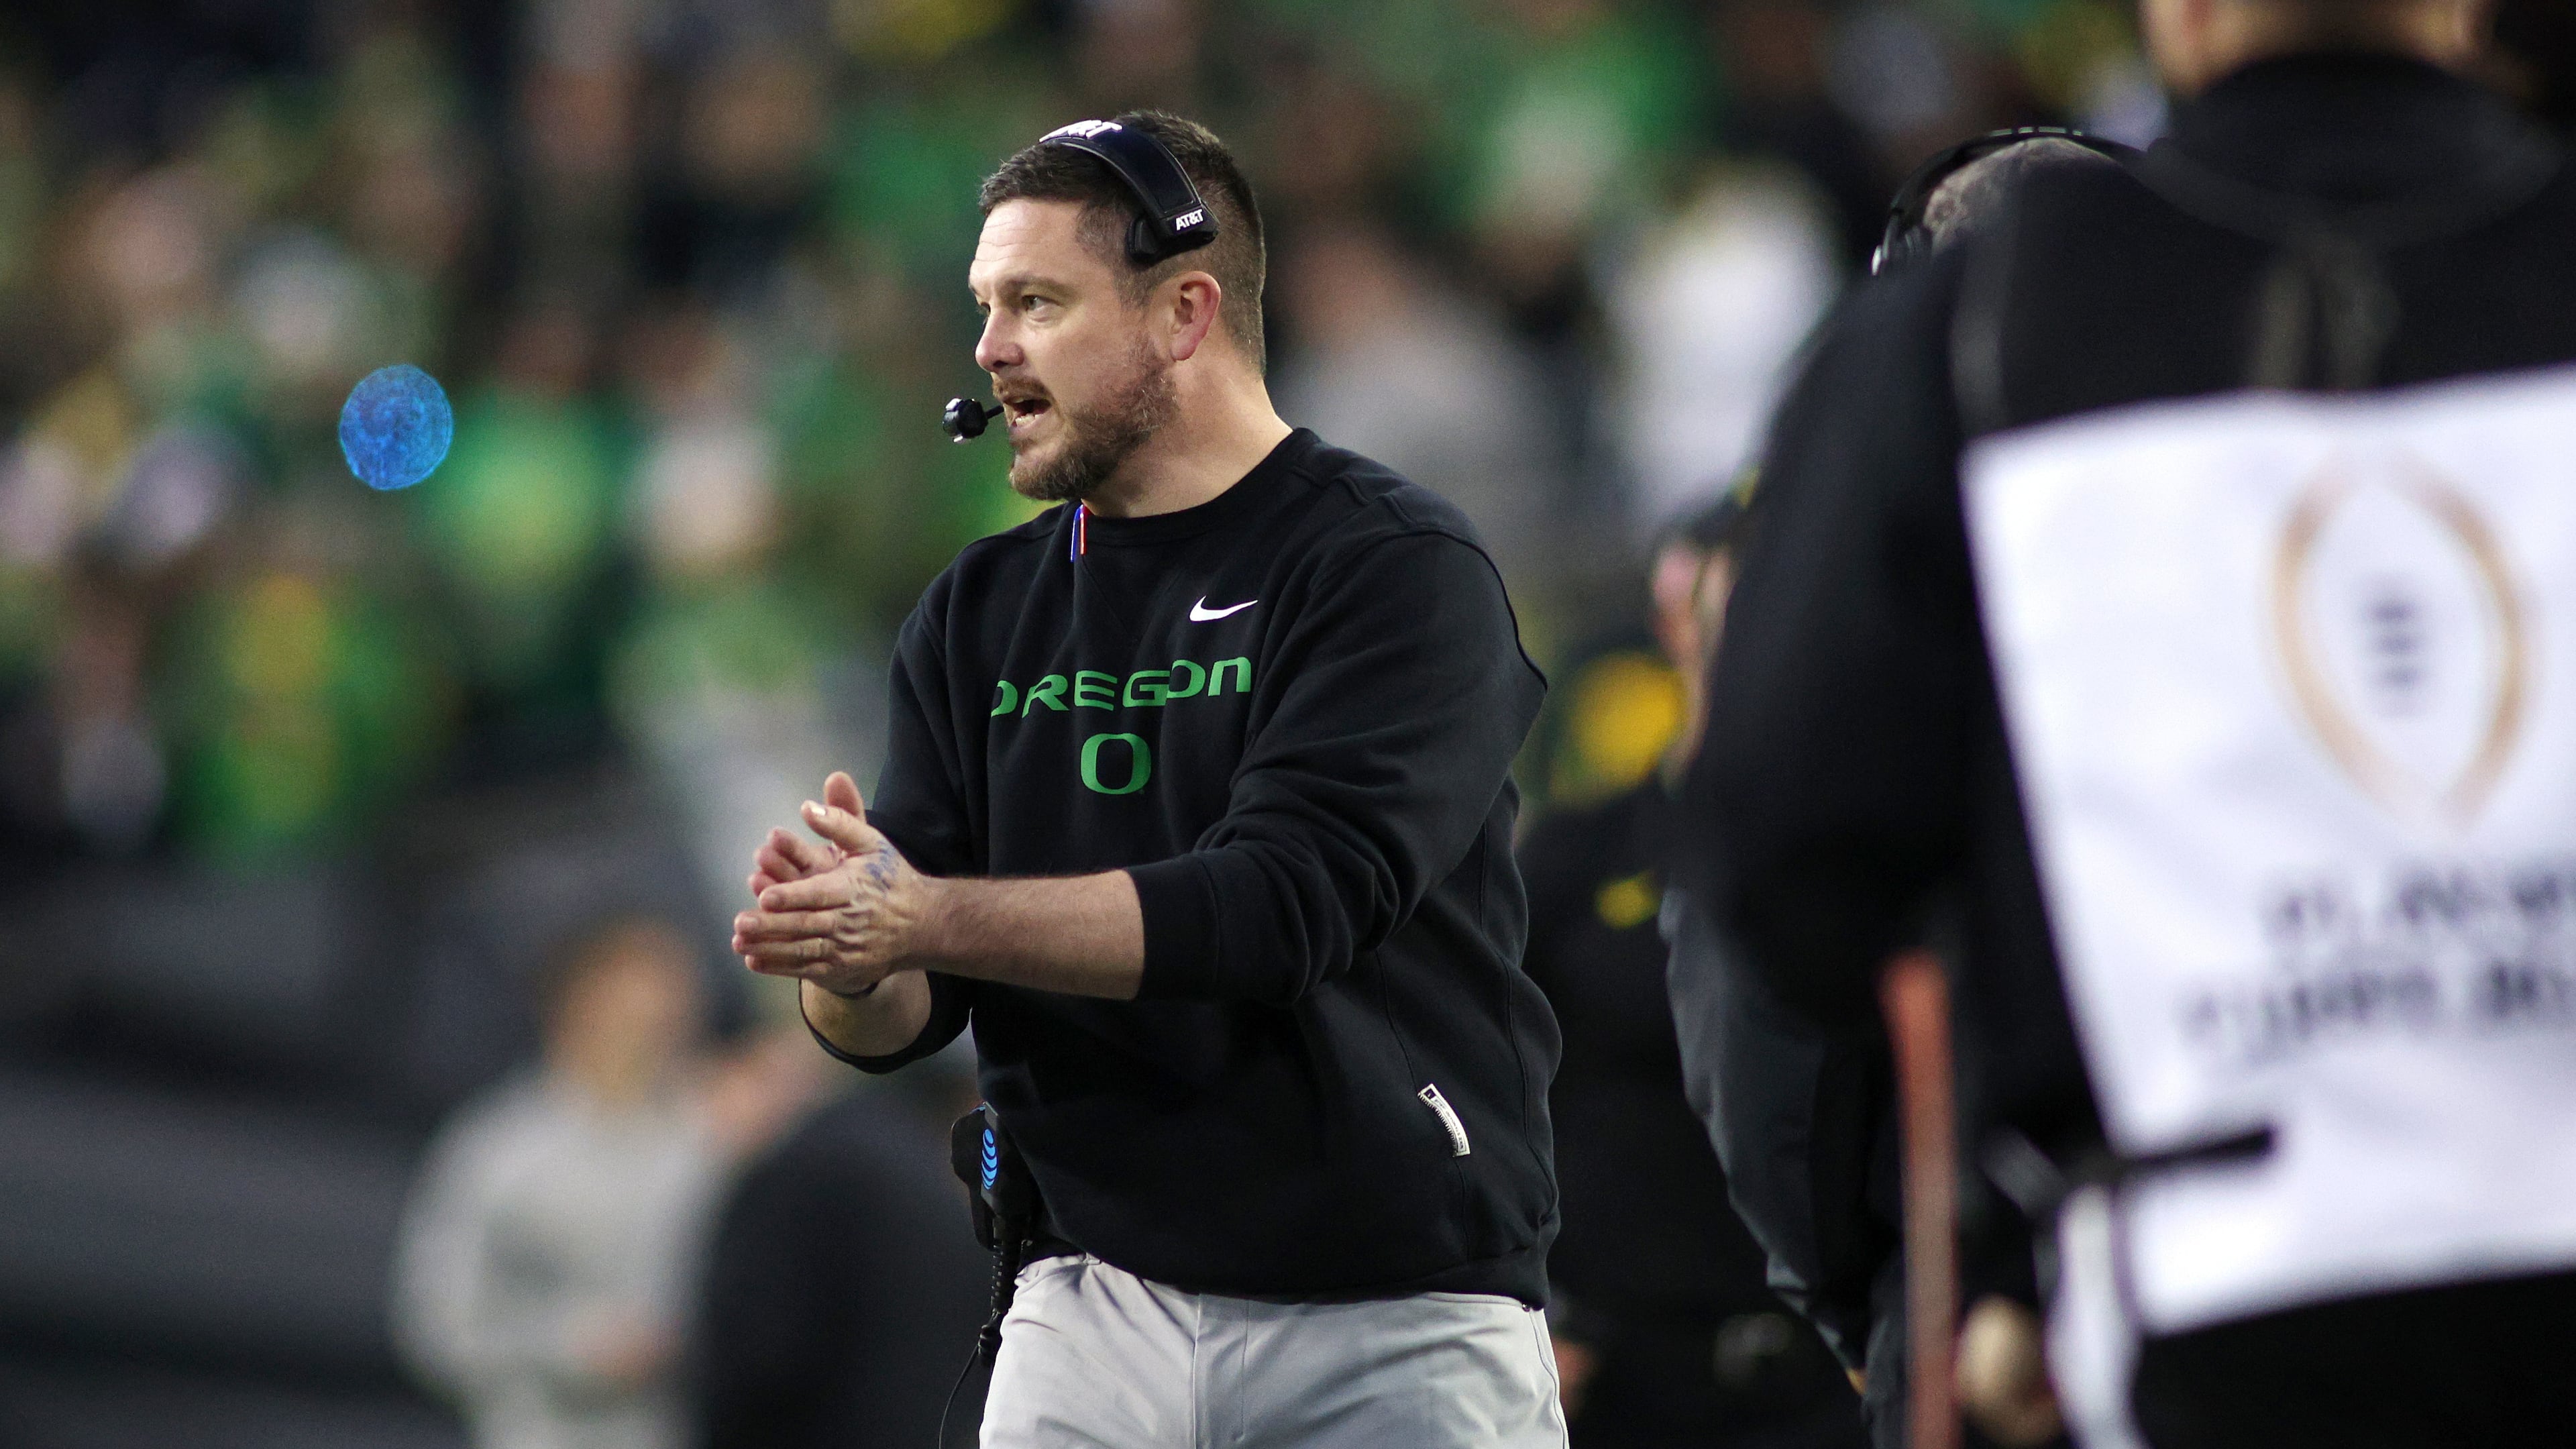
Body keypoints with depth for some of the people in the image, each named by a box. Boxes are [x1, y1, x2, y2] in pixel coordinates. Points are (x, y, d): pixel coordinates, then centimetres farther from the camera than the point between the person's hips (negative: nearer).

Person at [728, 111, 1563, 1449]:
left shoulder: (1401, 573, -7)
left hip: (1402, 1324, -4)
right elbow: (895, 1022, 6)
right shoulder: (981, 613, 10)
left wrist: (929, 920, -27)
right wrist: (842, 964, -18)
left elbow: (1281, 903, -21)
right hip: (1102, 1296, 4)